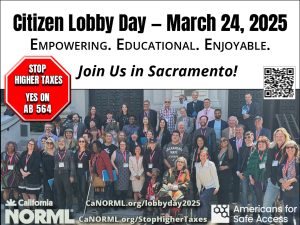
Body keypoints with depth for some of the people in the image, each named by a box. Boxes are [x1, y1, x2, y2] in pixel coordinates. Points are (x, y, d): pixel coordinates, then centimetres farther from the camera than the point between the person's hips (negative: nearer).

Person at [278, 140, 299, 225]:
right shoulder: (283, 161, 12)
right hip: (285, 190, 6)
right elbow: (279, 174, 10)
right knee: (287, 212, 14)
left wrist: (290, 181, -20)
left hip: (296, 190, -6)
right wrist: (282, 182, -9)